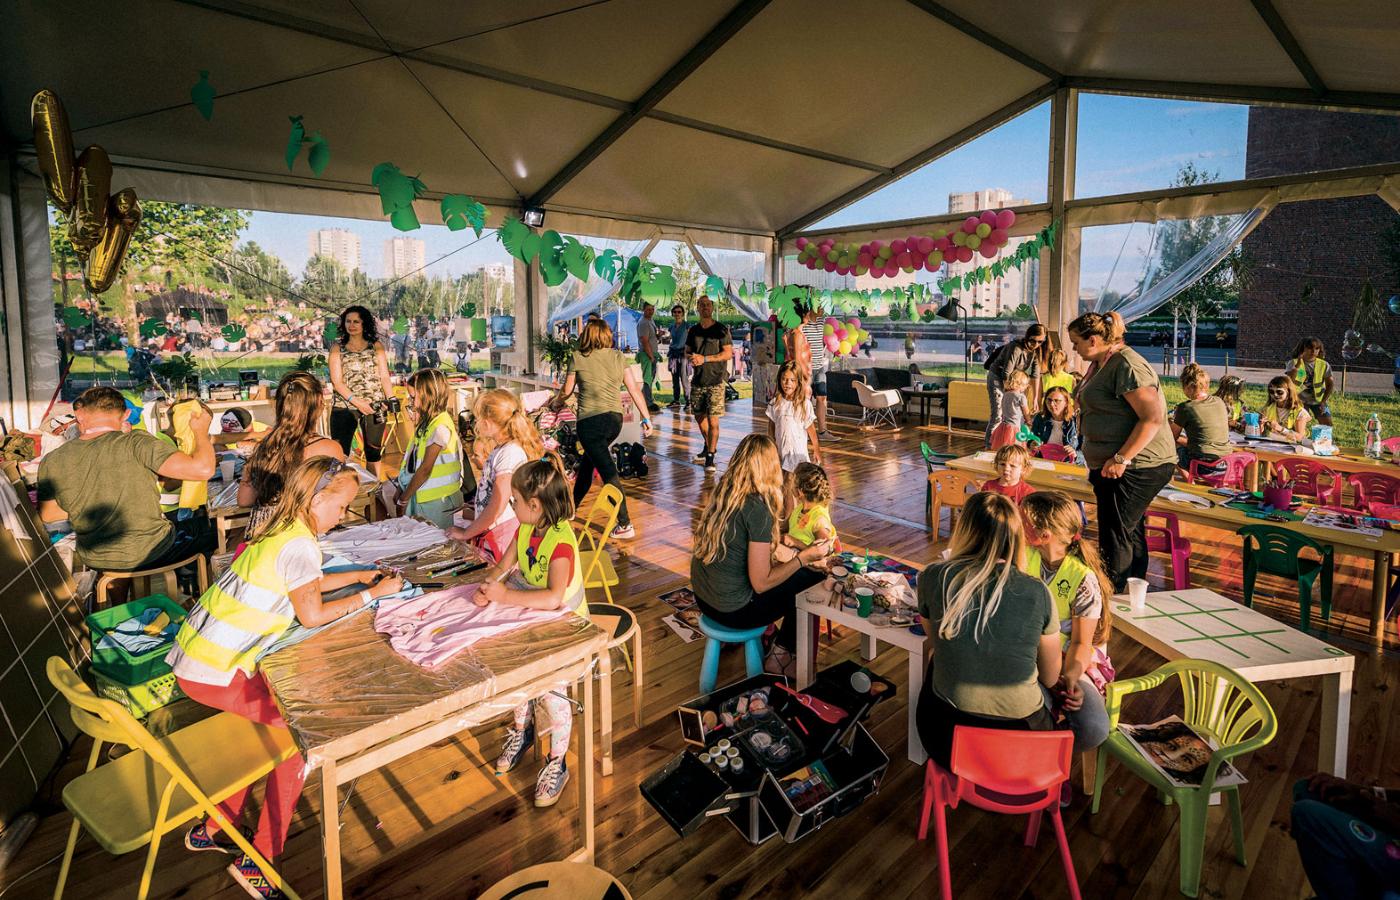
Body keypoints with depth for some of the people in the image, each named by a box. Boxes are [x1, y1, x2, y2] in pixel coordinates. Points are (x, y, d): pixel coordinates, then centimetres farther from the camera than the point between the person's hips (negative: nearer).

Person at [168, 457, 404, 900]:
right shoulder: (298, 544, -20)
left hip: (196, 655, 10)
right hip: (213, 672, -10)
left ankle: (213, 829, 36)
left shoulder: (278, 530, 9)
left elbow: (302, 583, 20)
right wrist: (372, 595, -9)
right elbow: (312, 615, -19)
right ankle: (257, 863, 6)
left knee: (268, 718, 26)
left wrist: (360, 575, 14)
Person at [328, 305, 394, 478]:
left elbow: (384, 377, 3)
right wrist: (357, 401, -16)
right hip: (344, 406, -1)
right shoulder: (337, 348, 7)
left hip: (374, 406, 1)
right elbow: (337, 381, -2)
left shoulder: (376, 346, 9)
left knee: (373, 451, 9)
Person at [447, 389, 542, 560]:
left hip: (501, 535, -9)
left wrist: (465, 533, -10)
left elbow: (496, 509, -20)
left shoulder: (510, 453, -20)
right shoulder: (502, 448, 9)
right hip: (488, 533, 9)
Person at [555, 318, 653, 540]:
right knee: (587, 461, 24)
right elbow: (634, 389, 3)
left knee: (609, 472, -6)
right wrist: (646, 418, 8)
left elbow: (567, 391, 8)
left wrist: (557, 402, 29)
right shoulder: (618, 357, 6)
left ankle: (625, 525, -7)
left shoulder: (578, 357, -2)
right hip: (615, 419, 5)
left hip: (591, 420, -5)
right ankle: (572, 506, 40)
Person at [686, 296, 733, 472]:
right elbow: (687, 351, 18)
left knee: (713, 421, -9)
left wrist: (704, 359, -16)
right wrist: (692, 357, -6)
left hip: (715, 381, -5)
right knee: (699, 416, 14)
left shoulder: (721, 329, -3)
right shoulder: (693, 330, 11)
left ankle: (710, 457, 0)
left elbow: (727, 353, -9)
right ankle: (709, 446, 38)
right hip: (698, 380, 5)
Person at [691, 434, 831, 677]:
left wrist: (773, 539, 24)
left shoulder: (721, 492, -2)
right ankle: (779, 655, 17)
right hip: (733, 610, -8)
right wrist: (803, 558, -11)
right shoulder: (758, 508, -24)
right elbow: (761, 583, -21)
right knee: (815, 580, 8)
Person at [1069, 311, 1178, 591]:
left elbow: (1154, 417, -25)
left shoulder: (1127, 365, -18)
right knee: (1130, 534, 17)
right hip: (1112, 466, 11)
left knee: (1115, 537, -7)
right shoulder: (1101, 365, 15)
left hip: (1136, 467, -11)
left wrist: (1121, 458, -26)